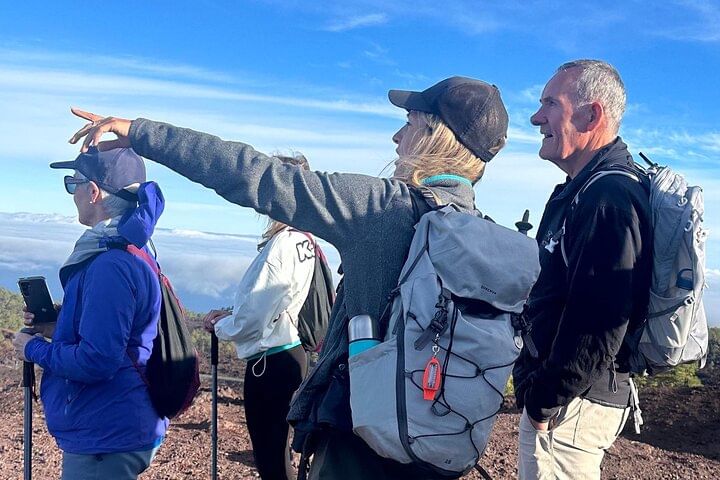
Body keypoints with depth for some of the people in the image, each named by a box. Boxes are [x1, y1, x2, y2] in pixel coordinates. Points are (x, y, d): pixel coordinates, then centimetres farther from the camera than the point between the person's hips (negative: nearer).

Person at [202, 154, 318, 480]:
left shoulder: (281, 244, -19)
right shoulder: (304, 241, 7)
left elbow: (253, 318, -19)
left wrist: (219, 326, 0)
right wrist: (230, 314, 11)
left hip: (270, 361, -9)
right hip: (291, 352, 9)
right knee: (278, 452, 20)